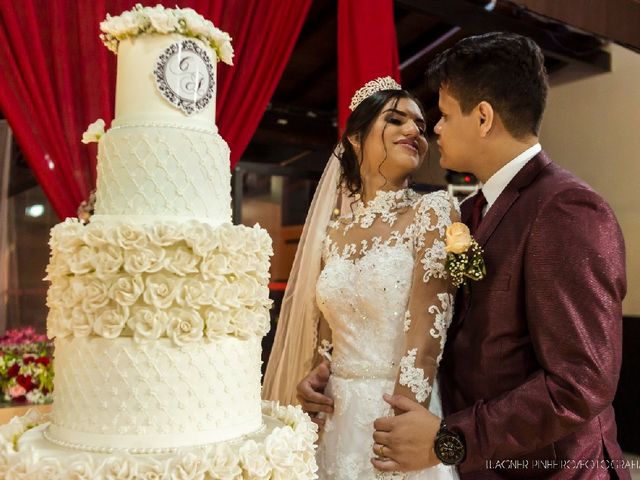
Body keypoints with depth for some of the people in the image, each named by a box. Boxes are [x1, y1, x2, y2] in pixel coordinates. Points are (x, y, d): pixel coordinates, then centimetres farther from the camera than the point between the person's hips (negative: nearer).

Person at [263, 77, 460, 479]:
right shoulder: (333, 231, 5)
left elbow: (426, 334, -15)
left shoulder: (434, 211, -8)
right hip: (336, 419, 4)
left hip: (402, 414, -4)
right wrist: (313, 377, -4)